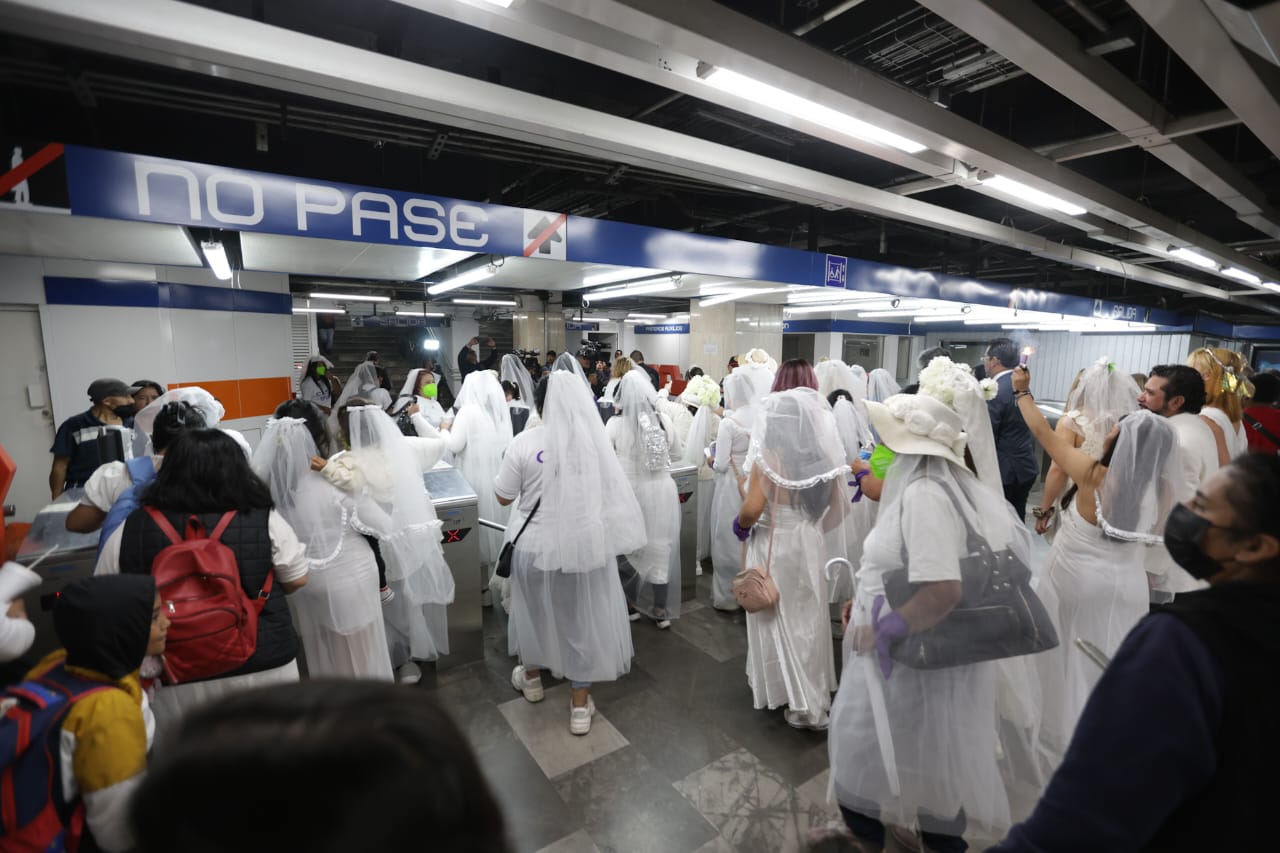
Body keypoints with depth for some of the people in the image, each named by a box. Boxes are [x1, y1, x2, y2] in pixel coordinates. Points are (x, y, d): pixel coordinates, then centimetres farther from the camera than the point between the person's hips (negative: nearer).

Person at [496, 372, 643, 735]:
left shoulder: (525, 442, -13)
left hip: (538, 544, 0)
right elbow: (610, 493, 2)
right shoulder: (596, 440, -9)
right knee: (583, 619, 15)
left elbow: (503, 497, -2)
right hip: (585, 544, 1)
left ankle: (532, 677, 48)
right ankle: (580, 705, 28)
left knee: (536, 610, 24)